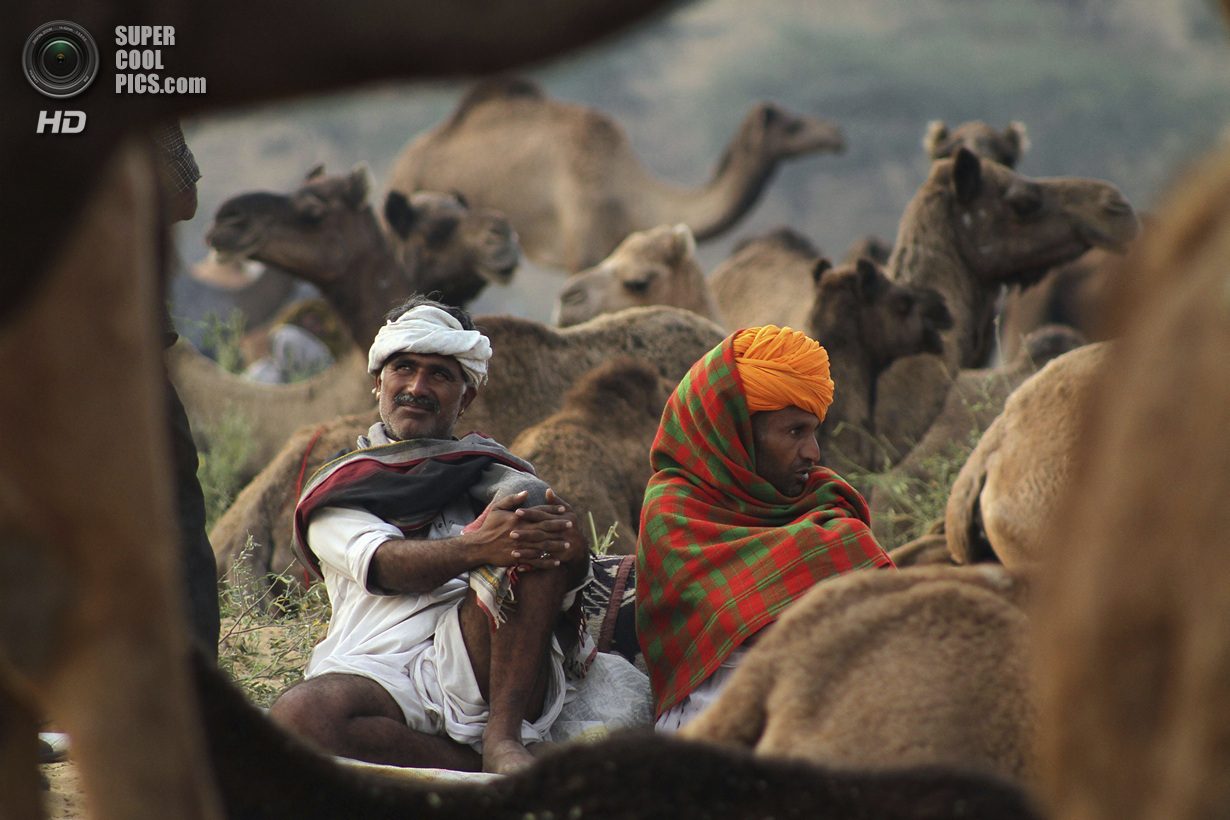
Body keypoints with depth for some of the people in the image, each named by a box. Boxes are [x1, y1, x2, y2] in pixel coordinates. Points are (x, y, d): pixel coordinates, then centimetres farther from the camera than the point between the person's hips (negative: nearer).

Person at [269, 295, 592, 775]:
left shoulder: (492, 473, 31)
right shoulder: (335, 492, 24)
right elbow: (382, 564, 0)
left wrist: (567, 541, -15)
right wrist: (476, 548, -22)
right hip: (380, 673, -2)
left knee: (530, 504, -22)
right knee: (298, 717, -36)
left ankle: (502, 741, -28)